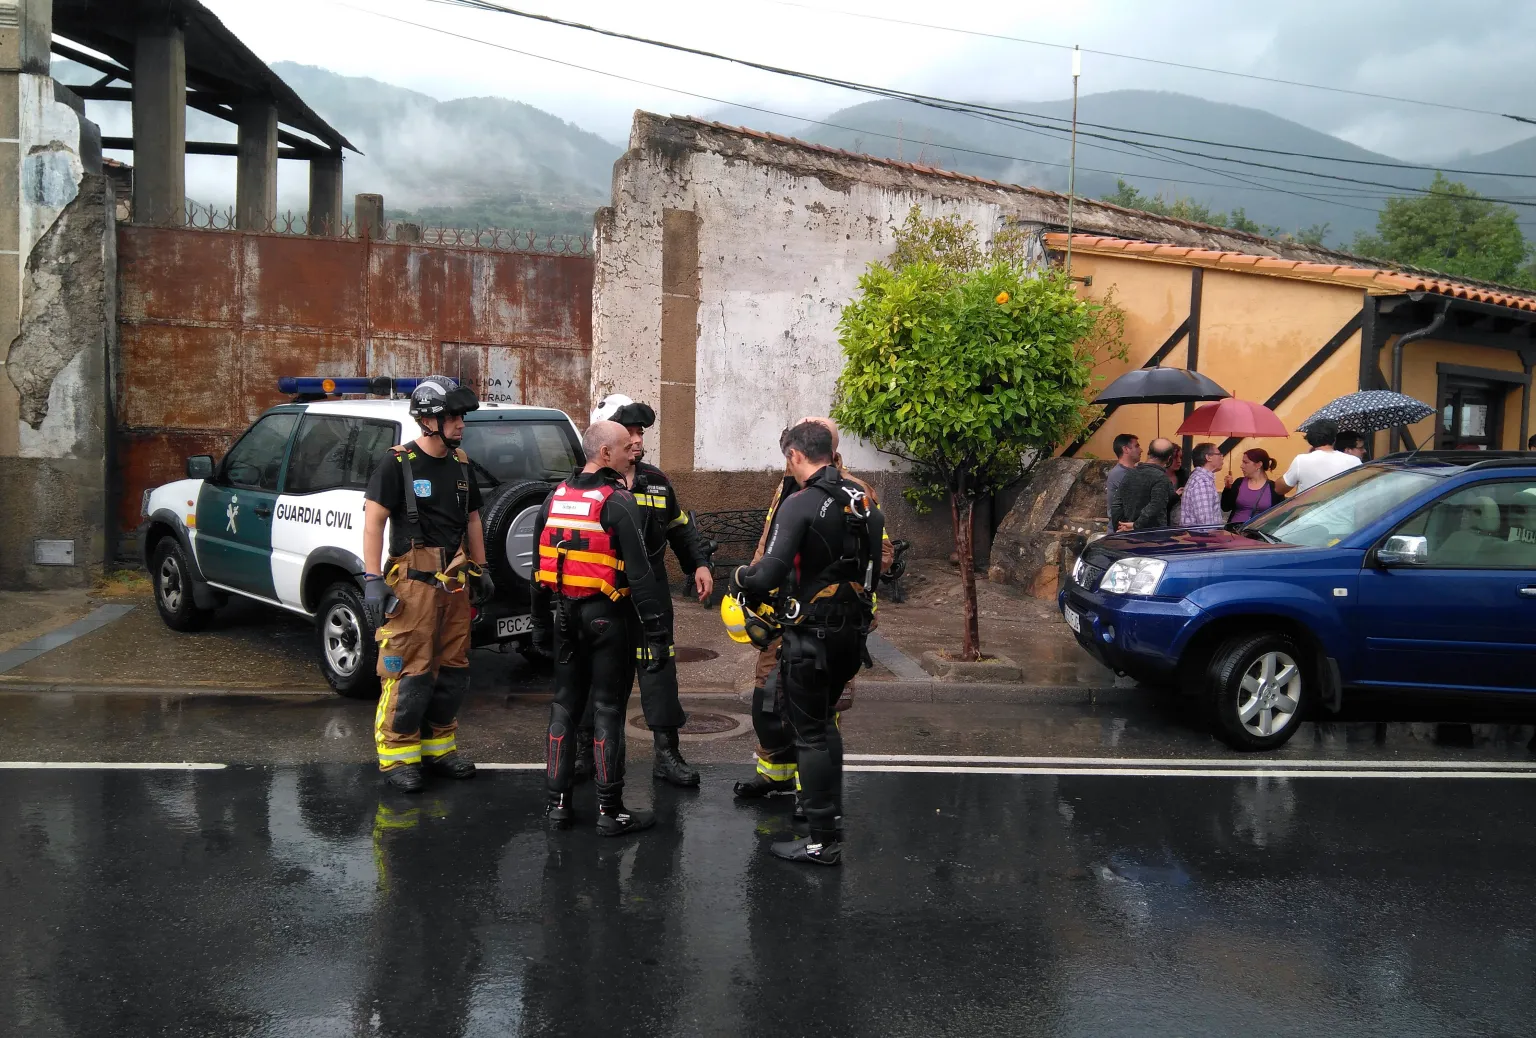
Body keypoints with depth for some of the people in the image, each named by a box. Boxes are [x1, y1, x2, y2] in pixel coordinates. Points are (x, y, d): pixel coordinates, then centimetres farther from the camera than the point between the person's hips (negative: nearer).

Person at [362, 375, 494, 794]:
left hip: (455, 582, 7)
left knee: (453, 669, 12)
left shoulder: (461, 464, 13)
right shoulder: (398, 463, -7)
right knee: (409, 671, -7)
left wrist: (480, 570, 20)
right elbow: (374, 521, -9)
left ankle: (439, 746, 25)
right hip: (413, 582, -7)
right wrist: (372, 579, -15)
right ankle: (397, 755, 4)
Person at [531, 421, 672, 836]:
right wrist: (656, 629, -16)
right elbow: (639, 573, -19)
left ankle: (557, 802, 18)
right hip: (608, 616, -6)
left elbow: (540, 568, 12)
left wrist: (541, 623, 20)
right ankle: (610, 812, 6)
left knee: (565, 705, 14)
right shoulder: (618, 501, -14)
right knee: (608, 710, 0)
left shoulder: (556, 498, 8)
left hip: (566, 615, 6)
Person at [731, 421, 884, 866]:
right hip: (853, 631, 8)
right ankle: (829, 809, 35)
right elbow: (874, 569, 14)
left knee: (810, 732, 2)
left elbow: (768, 574, -26)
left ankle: (823, 840, 8)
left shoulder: (801, 504, -18)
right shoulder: (865, 503, 6)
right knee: (822, 721, 25)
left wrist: (740, 578, -5)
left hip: (811, 635, -8)